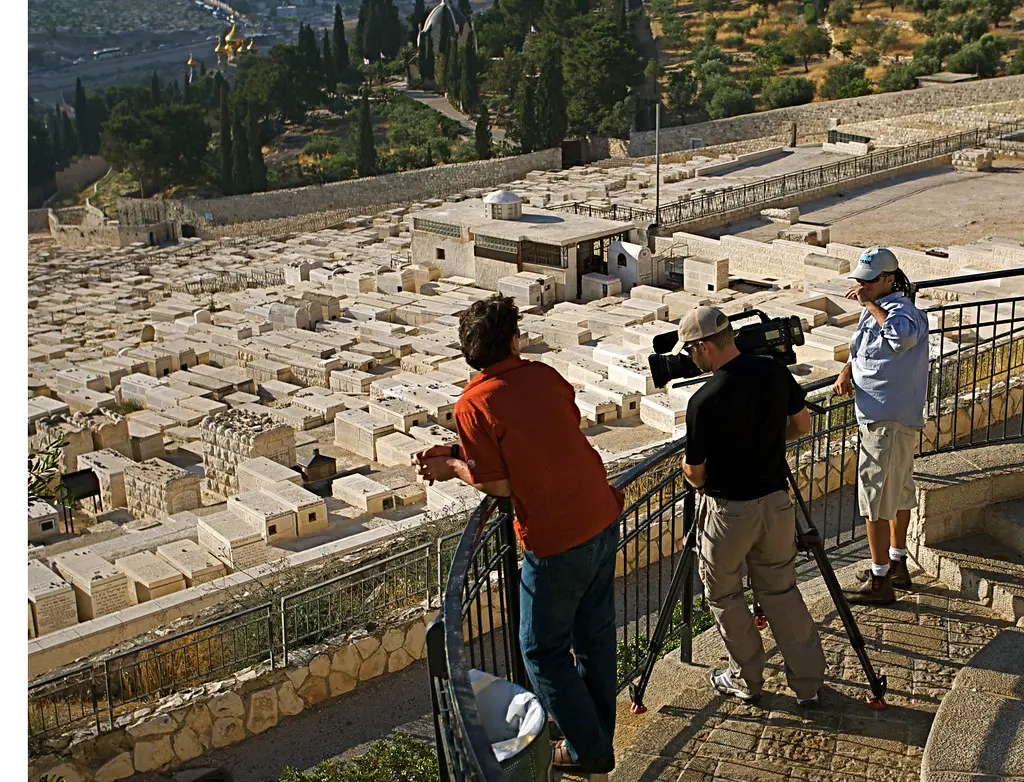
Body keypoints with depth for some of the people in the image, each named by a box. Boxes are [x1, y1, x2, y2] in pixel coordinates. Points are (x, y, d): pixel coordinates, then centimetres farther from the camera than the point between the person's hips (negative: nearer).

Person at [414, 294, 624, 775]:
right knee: (595, 632, 22)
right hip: (602, 519, 7)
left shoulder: (473, 404, -15)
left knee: (544, 649, 13)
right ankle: (598, 733, 38)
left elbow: (499, 485, -14)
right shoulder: (544, 375, 3)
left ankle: (588, 750, 23)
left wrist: (452, 467, 4)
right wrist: (463, 452, 11)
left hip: (556, 541, -7)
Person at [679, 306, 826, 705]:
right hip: (777, 502, 6)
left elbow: (695, 472, -12)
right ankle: (808, 680, 22)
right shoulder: (775, 372, -6)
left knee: (723, 594, 16)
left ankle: (746, 678, 27)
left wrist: (689, 469, 11)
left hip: (730, 510, -5)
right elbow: (802, 424, 10)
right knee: (781, 588, 19)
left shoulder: (705, 401, -23)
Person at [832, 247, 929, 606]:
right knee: (899, 492, 20)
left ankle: (879, 582, 2)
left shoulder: (902, 310, -19)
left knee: (876, 499, -6)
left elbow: (904, 335, -43)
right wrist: (846, 372, 1)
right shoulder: (872, 310, 11)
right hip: (878, 417, 10)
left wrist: (868, 304, -32)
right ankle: (897, 565, 33)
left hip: (889, 422, -10)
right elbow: (860, 350, 22)